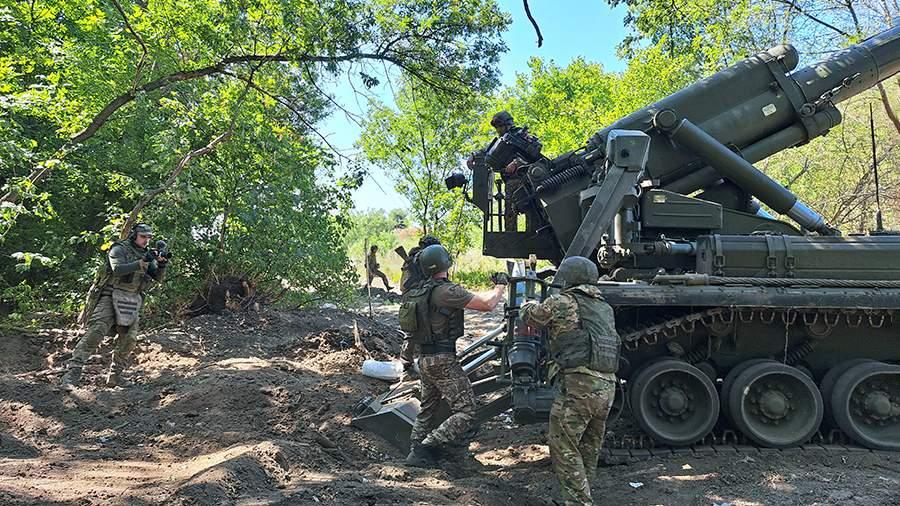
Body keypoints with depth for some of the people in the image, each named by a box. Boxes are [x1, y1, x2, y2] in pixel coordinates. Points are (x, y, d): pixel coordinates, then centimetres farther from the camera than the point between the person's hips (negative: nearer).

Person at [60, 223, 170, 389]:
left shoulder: (147, 254, 14)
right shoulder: (119, 249, -4)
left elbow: (158, 277, 6)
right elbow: (117, 269, -21)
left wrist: (162, 263, -15)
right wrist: (141, 263, -30)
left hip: (132, 301, 5)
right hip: (111, 297, -5)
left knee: (129, 338, -5)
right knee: (95, 332, -18)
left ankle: (114, 375, 8)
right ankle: (72, 372, -20)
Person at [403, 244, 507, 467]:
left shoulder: (424, 290, 11)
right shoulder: (446, 291, -18)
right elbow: (487, 304, -19)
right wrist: (500, 285, -2)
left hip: (425, 359, 9)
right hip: (443, 361, -9)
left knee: (427, 410, 21)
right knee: (466, 413, -5)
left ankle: (415, 450, 25)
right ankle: (425, 449, -9)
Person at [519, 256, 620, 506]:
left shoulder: (562, 302, -4)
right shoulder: (605, 308, 19)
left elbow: (528, 315, 10)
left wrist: (531, 303, 33)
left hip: (579, 384, -8)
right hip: (607, 387, 8)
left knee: (564, 448, -1)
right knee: (589, 450, 19)